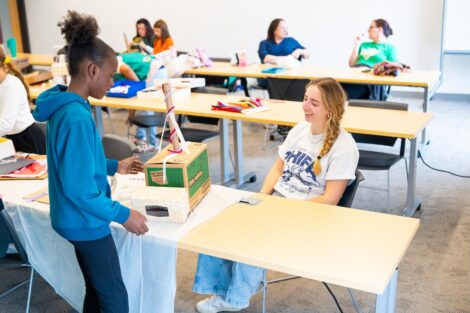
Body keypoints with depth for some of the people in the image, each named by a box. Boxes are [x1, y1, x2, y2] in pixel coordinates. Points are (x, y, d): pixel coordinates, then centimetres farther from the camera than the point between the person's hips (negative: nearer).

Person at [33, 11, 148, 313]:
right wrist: (123, 214, -20)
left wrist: (114, 166, 16)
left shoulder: (64, 107, 3)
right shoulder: (76, 118, -27)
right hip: (86, 222, -9)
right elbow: (77, 187, -28)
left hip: (79, 220, 9)